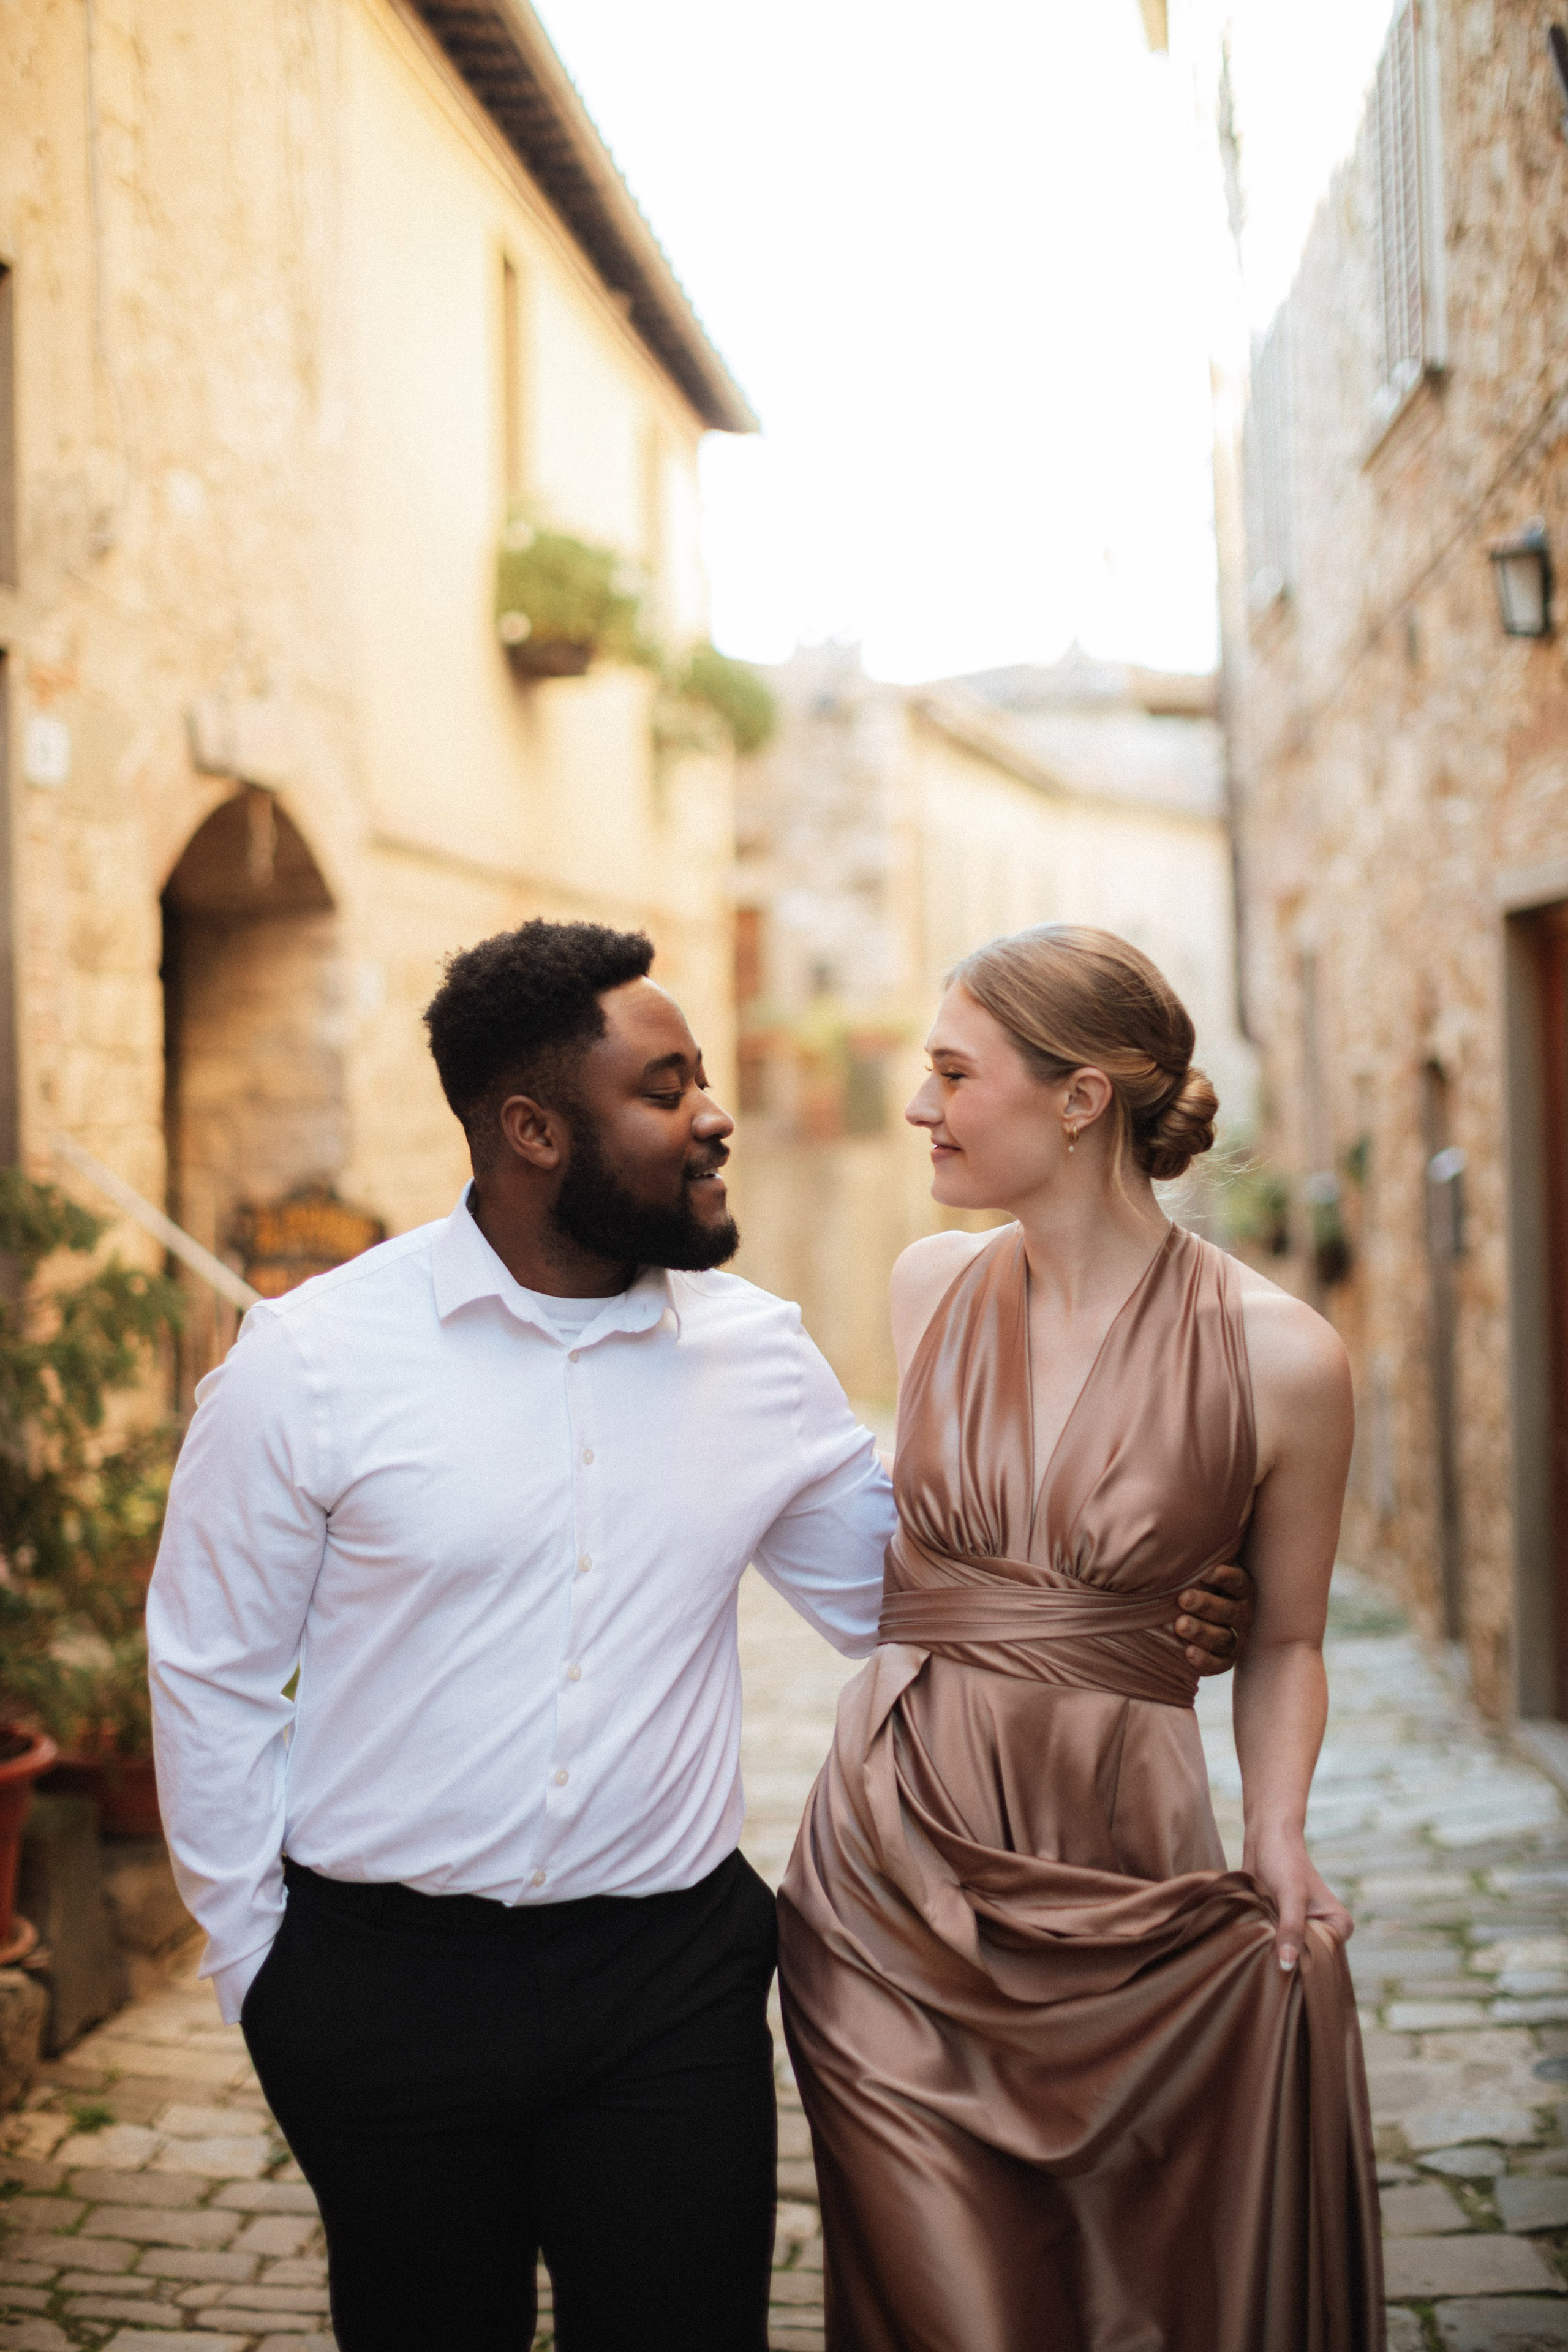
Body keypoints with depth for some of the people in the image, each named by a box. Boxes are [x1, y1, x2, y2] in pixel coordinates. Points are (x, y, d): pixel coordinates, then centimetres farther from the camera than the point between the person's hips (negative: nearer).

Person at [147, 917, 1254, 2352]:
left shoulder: (760, 1356, 1)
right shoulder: (313, 1358, -7)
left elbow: (894, 1590, 11)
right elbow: (211, 1674, 0)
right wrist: (258, 1962, 1)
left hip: (673, 1978, 2)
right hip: (386, 1979, -1)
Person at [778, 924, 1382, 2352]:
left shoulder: (1280, 1356, -8)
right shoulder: (931, 1287, 3)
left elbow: (1284, 1640, 5)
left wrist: (1278, 1839, -8)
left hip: (1128, 1885, -2)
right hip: (897, 1874, 2)